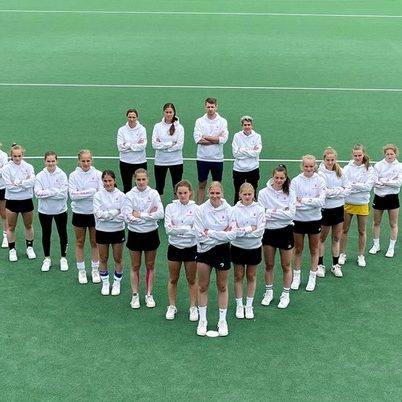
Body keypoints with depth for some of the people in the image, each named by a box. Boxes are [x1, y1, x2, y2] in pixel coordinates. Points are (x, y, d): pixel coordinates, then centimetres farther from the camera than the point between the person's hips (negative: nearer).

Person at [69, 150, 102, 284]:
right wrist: (91, 192, -21)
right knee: (80, 243, 10)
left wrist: (81, 194, -18)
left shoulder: (98, 174, -6)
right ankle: (81, 271, 24)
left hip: (95, 213, 0)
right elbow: (72, 195, -16)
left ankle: (95, 270, 24)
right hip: (79, 213, 0)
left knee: (95, 242, 10)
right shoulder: (74, 175, -6)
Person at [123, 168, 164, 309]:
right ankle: (135, 296, 23)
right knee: (135, 267, 10)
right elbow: (128, 217, -17)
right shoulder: (130, 195, -9)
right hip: (135, 234, -1)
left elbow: (160, 213, -17)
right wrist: (149, 214, -18)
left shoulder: (154, 194, -6)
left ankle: (149, 295, 25)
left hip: (151, 234, 1)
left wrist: (140, 215, -19)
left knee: (150, 266, 12)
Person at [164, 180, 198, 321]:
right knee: (173, 279, 14)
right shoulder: (170, 207, -4)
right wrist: (187, 228, -20)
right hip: (174, 247, 1)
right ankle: (172, 307, 29)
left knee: (191, 280, 11)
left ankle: (193, 308, 24)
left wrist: (177, 229, -20)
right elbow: (168, 229, -14)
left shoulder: (196, 208, -8)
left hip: (191, 248, -1)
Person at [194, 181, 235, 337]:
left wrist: (211, 233, -18)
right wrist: (222, 234, -17)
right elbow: (200, 236, -15)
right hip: (204, 250, 0)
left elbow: (232, 235, -15)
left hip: (222, 251, 0)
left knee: (222, 287, 11)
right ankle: (202, 321, 24)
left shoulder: (229, 210, -9)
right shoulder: (201, 210, -10)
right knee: (203, 286, 9)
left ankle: (222, 321, 25)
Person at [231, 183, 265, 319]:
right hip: (237, 247, 0)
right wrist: (249, 229, -17)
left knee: (251, 276, 13)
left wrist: (242, 231, -16)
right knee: (238, 276, 10)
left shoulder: (259, 209, -10)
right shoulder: (234, 209, -10)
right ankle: (239, 305, 23)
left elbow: (259, 231, -16)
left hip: (254, 248, 0)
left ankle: (249, 306, 26)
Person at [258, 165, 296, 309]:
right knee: (269, 265, 14)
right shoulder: (264, 193, -8)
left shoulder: (290, 193, -6)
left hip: (285, 231, 0)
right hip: (269, 231, 1)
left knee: (286, 266, 10)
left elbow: (291, 214, -15)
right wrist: (282, 212, -17)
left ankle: (285, 295, 25)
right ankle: (268, 293, 31)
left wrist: (271, 212, -19)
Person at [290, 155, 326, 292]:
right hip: (298, 219, 0)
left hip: (314, 219, 0)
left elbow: (321, 202, -15)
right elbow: (292, 201, -15)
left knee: (314, 250, 12)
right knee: (298, 250, 13)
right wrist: (313, 201, -19)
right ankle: (296, 277, 27)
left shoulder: (320, 181, -7)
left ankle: (312, 278, 25)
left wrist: (303, 200, -19)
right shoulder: (295, 181, -8)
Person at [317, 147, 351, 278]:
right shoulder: (320, 173, -15)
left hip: (339, 208, 4)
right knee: (322, 238, 11)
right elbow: (323, 192, -23)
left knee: (336, 238, 13)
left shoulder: (339, 171, 0)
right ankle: (320, 265, 23)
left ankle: (335, 265, 26)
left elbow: (348, 188, -1)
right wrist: (339, 190, -14)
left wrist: (333, 192, -14)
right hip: (325, 209, -4)